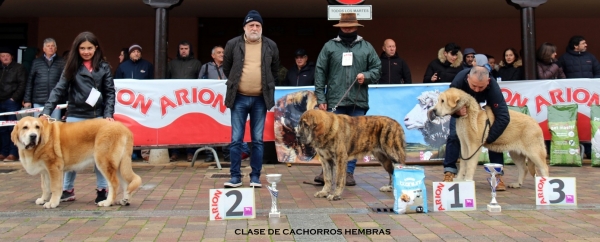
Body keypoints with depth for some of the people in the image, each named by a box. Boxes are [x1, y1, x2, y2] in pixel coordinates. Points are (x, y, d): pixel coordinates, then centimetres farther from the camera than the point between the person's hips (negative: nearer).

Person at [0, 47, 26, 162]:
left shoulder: (19, 68, 2)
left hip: (12, 102, -6)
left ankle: (13, 153, -4)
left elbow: (22, 84, -6)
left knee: (13, 128, -6)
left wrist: (14, 98, -13)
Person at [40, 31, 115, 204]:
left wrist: (108, 114, -10)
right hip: (75, 116, 1)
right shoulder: (72, 67, 5)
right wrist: (47, 111, -13)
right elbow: (59, 90, -1)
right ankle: (68, 190, 19)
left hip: (98, 116, -1)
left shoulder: (104, 67, 5)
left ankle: (102, 190, 11)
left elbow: (110, 92, 2)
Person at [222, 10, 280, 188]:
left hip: (260, 100, 1)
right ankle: (235, 176, 10)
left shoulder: (271, 46, 4)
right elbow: (226, 68, 12)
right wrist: (235, 85, 11)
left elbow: (274, 71, 16)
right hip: (239, 98, 0)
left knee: (258, 140, 6)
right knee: (236, 140, 1)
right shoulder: (233, 44, 0)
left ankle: (255, 176, 14)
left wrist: (267, 86, 11)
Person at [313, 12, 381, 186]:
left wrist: (366, 76, -11)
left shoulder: (366, 47, 10)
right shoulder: (329, 46, 5)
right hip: (335, 101, -1)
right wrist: (321, 98, -2)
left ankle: (349, 172, 15)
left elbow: (377, 69, 11)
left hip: (358, 102, 2)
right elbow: (320, 73, 3)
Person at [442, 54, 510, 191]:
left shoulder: (493, 86, -38)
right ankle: (449, 172, -7)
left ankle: (498, 175, -5)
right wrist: (456, 111, -48)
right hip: (460, 109, 0)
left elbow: (503, 117, -40)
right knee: (454, 135, -15)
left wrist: (487, 139, -43)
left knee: (494, 137, -13)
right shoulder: (459, 80, -38)